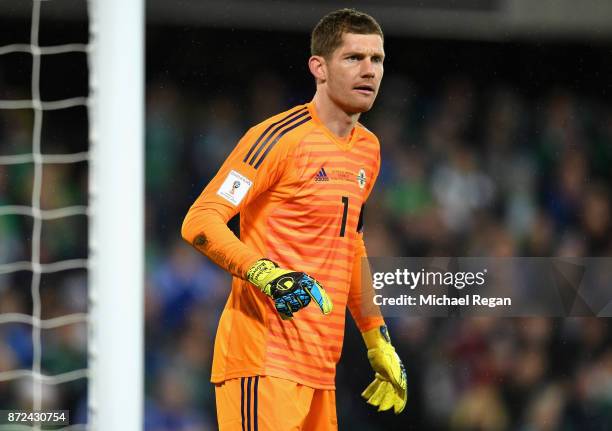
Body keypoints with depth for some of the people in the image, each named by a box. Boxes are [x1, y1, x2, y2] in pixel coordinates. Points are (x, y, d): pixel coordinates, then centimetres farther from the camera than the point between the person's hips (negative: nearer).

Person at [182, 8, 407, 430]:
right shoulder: (281, 137, -9)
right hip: (264, 361, -8)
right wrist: (267, 275, -29)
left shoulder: (368, 149, 18)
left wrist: (379, 343, 28)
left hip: (320, 367, 8)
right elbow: (200, 222, -15)